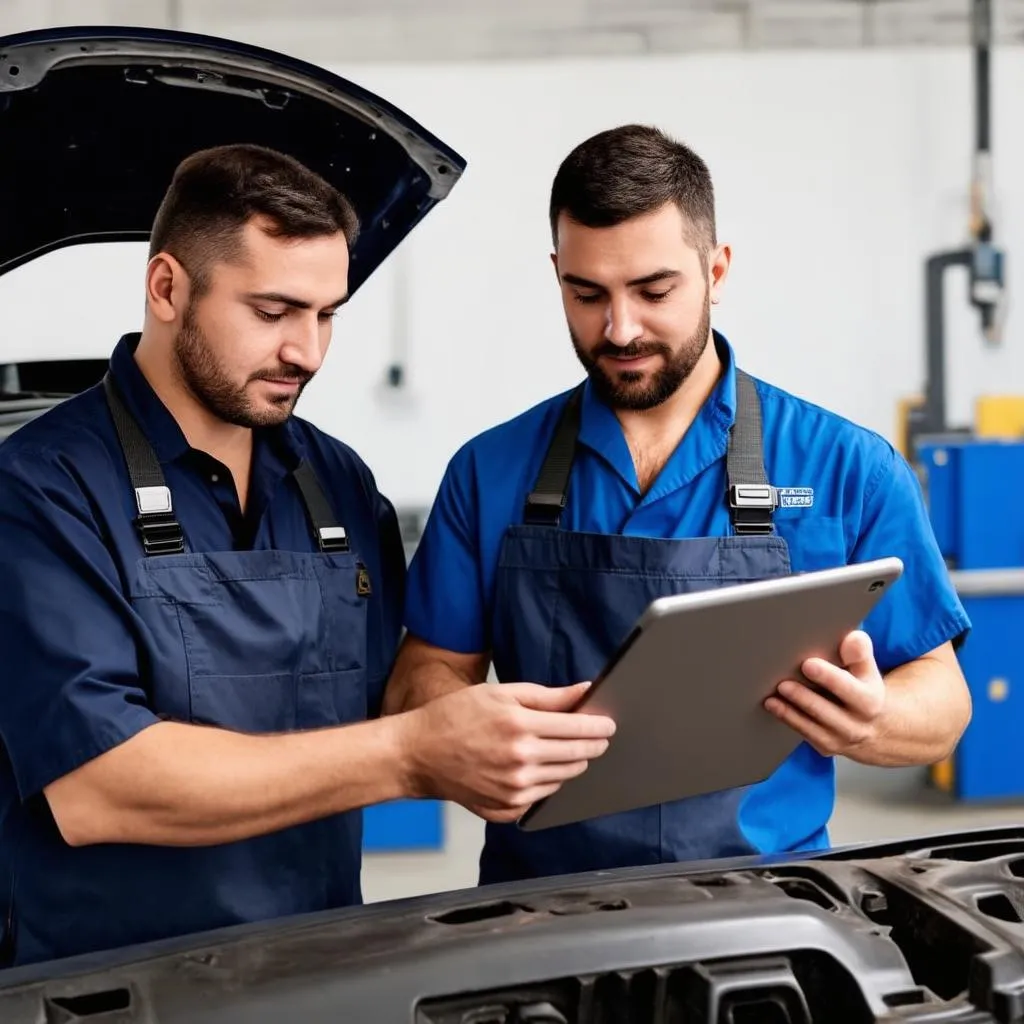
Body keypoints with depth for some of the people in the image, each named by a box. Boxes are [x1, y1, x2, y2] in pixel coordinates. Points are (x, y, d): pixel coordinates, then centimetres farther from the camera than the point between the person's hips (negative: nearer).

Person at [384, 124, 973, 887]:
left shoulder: (849, 470, 2)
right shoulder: (491, 473, 8)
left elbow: (940, 700, 6)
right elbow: (428, 675, 10)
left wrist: (870, 721, -16)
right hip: (541, 907, 1)